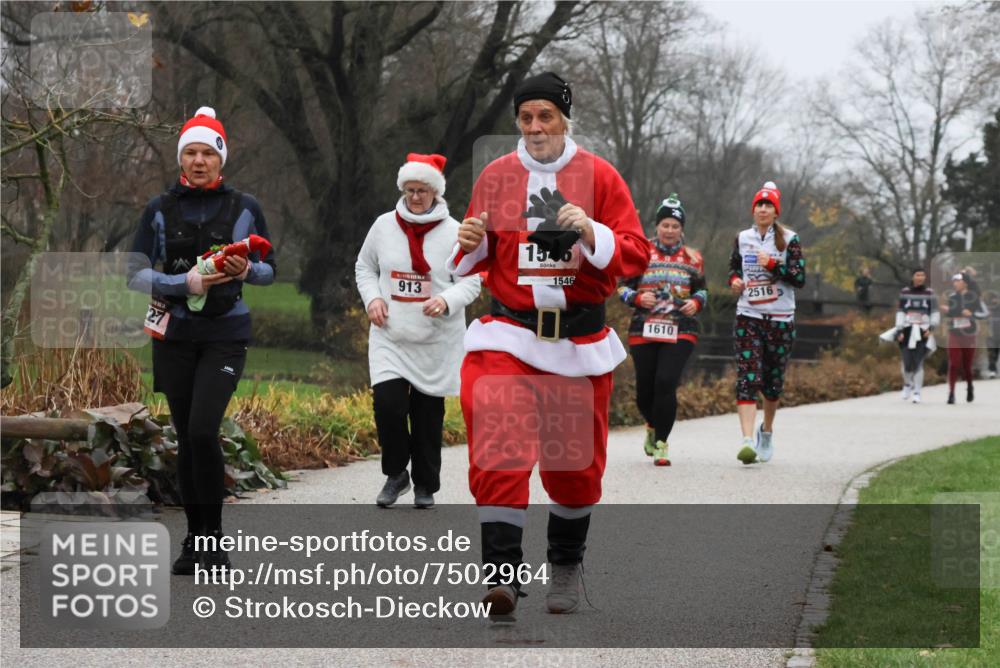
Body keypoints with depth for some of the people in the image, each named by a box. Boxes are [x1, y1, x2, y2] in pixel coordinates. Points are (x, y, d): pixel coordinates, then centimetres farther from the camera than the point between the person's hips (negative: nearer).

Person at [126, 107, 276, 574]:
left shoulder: (245, 208, 1)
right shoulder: (160, 209, 3)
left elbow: (269, 271, 7)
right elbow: (136, 275, -1)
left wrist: (246, 271, -16)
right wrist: (184, 282, -16)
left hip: (225, 335, -2)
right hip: (174, 334, 2)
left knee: (202, 429, -18)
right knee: (186, 438, 6)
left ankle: (214, 533, -6)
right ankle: (194, 536, 16)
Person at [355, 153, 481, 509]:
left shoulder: (453, 232, -3)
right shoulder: (384, 226, 3)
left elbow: (471, 280, 0)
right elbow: (364, 266, 15)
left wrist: (447, 300, -20)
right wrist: (372, 297, -4)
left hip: (435, 342, -1)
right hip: (390, 337, 1)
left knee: (428, 414, 5)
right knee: (388, 404, -14)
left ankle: (425, 486, 21)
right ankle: (396, 474, 8)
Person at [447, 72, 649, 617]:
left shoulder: (599, 177, 0)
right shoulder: (494, 178, 6)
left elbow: (637, 254, -4)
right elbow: (472, 264, 15)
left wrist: (592, 234, -21)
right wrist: (470, 244, -8)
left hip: (579, 340, 0)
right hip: (508, 333, 0)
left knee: (576, 460, 10)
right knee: (498, 450, -17)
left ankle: (565, 569, 30)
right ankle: (503, 575, -19)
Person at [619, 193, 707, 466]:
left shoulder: (692, 258, 12)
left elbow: (702, 288, 21)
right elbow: (623, 287, 10)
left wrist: (696, 302, -1)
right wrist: (638, 298, -11)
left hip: (680, 331, -1)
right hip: (644, 330, 1)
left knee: (666, 383, -18)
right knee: (645, 389, 4)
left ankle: (661, 443, -8)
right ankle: (653, 425, 39)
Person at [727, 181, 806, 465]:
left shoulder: (789, 239, 0)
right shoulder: (743, 238, 8)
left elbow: (800, 278, -6)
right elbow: (733, 266, 24)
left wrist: (772, 265, -17)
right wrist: (734, 280, 2)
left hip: (780, 319, -1)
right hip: (748, 316, 1)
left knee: (773, 380, 9)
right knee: (748, 378, -14)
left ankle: (767, 430, 34)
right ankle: (747, 440, -24)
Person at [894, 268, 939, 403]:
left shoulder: (930, 293, 4)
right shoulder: (904, 292, 5)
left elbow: (935, 313, 6)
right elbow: (900, 313, 6)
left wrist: (931, 328, -8)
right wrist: (899, 331, -2)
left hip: (923, 332, -1)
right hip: (907, 331, 1)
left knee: (918, 363, -7)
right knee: (907, 363, -5)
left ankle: (917, 393, 2)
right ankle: (907, 384, 25)